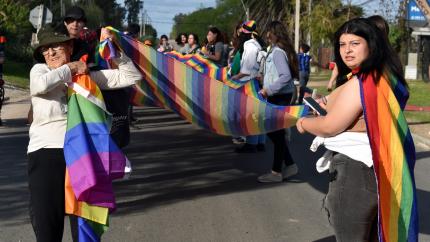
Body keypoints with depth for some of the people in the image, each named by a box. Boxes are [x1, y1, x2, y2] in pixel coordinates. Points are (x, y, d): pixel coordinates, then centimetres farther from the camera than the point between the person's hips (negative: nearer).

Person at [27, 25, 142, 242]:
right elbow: (41, 84, -22)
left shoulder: (88, 74, 8)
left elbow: (132, 76, 6)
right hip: (46, 154, -2)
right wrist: (71, 68, -8)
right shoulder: (39, 70, 3)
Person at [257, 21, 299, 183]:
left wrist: (268, 90, -22)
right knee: (274, 131, 15)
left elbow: (286, 76, -26)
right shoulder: (280, 50, 11)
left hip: (279, 97, -10)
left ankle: (276, 172, 6)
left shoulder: (277, 52, -17)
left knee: (276, 132, -2)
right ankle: (290, 165, 20)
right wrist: (264, 80, 14)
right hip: (279, 96, 10)